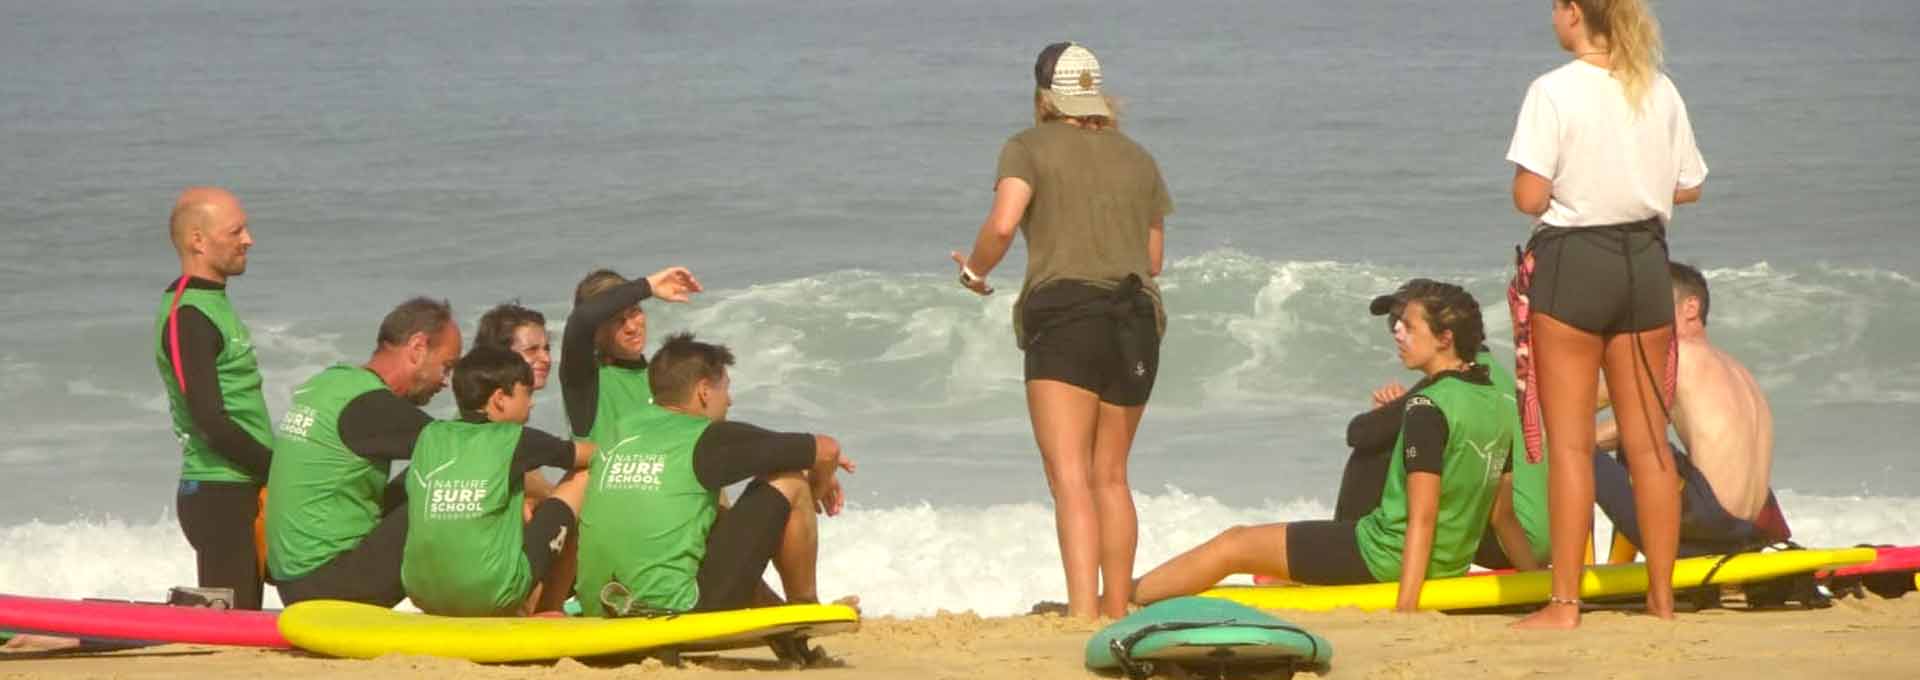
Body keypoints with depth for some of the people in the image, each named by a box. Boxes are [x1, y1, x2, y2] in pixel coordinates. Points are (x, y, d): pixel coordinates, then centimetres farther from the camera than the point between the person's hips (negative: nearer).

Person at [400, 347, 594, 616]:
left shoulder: (430, 436, 9)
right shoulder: (515, 440, -2)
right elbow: (591, 455, 12)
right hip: (495, 597, -5)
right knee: (583, 480, 12)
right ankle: (546, 611, 18)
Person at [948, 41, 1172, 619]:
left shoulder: (1030, 148, 3)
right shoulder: (1138, 159, 18)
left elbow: (1003, 223, -13)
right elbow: (1154, 258, 18)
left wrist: (974, 270, 6)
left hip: (1064, 315, -5)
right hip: (1138, 317, 5)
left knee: (1070, 475, -12)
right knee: (1111, 476, 15)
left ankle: (1083, 613, -25)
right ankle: (1117, 611, 17)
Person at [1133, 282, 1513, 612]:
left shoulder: (1428, 407, -20)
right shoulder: (1498, 404, 5)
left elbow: (1422, 517, -24)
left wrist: (1405, 607, -25)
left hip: (1386, 558, -9)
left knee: (1232, 545, 6)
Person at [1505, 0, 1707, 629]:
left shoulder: (1554, 92, -13)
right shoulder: (1661, 92, 3)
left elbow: (1529, 197, -15)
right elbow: (1687, 187, 9)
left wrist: (1568, 192, 6)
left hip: (1571, 261, -5)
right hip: (1644, 262, 5)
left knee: (1570, 442, -1)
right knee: (1649, 440, 9)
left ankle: (1565, 602, -2)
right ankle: (1662, 597, 12)